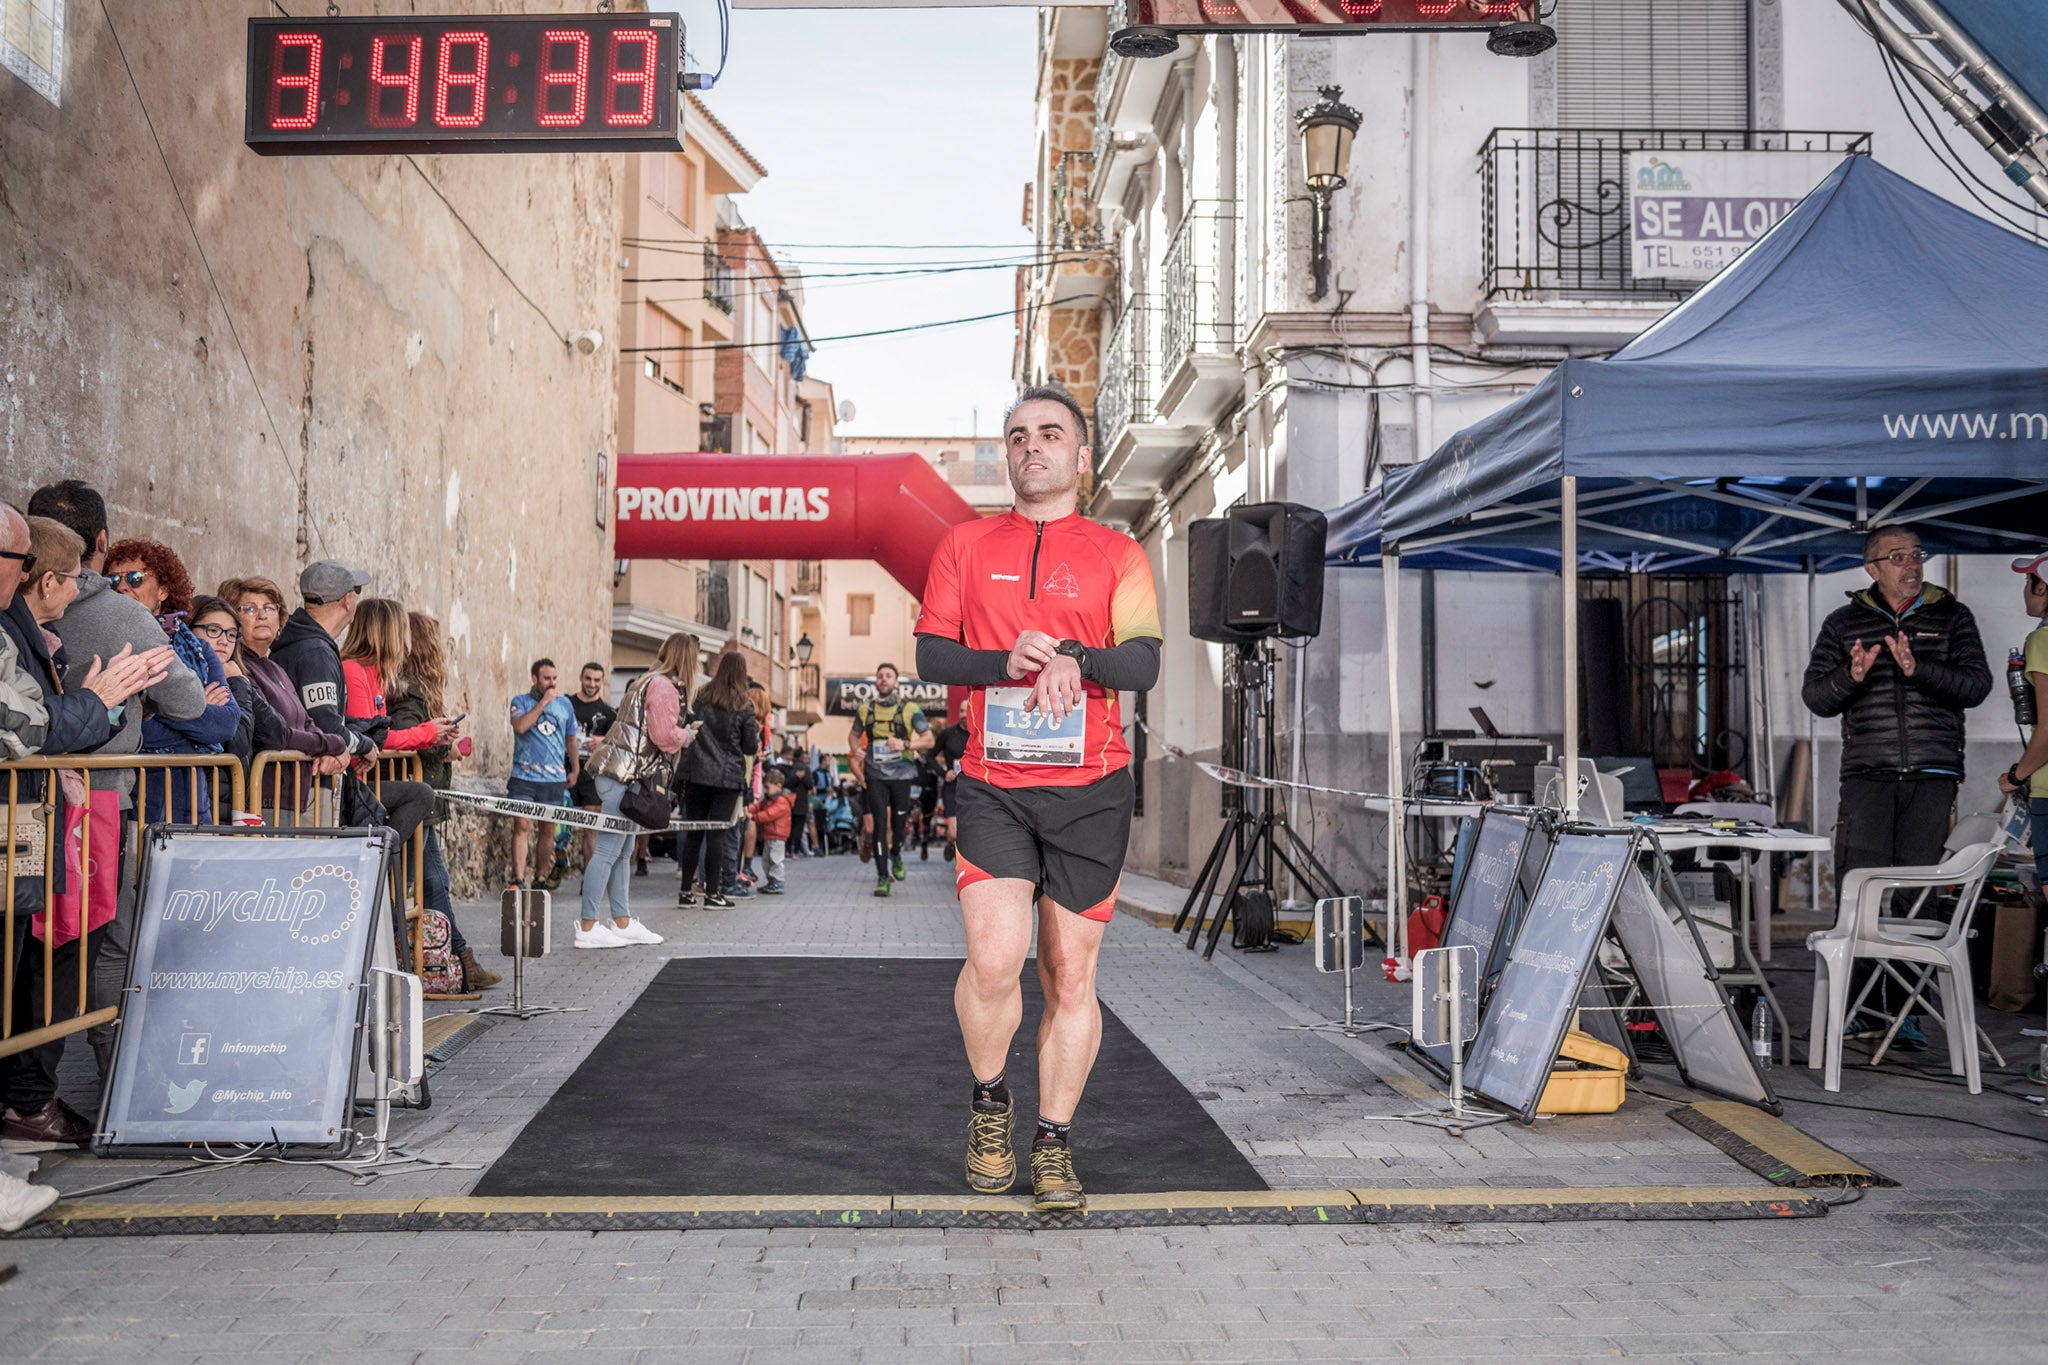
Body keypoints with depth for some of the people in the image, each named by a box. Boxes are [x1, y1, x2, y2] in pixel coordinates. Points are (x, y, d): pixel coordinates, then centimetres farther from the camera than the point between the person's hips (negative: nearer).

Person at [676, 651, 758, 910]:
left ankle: (685, 892, 10)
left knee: (693, 833, 8)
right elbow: (750, 748, -2)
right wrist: (756, 731, 17)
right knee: (717, 834, 0)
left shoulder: (700, 697, 3)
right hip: (727, 777, -2)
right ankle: (712, 893, 2)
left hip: (696, 773, 3)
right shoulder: (744, 707, -4)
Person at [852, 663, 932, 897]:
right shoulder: (865, 709, 5)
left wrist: (905, 744, -17)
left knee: (899, 821, 7)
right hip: (876, 774, 1)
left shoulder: (910, 708, -2)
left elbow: (928, 740, -1)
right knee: (880, 824, -7)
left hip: (902, 773, -1)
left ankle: (896, 856, 40)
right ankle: (883, 877, -4)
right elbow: (854, 735, 21)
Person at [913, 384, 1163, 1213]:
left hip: (1090, 789, 0)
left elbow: (1144, 662, -4)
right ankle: (989, 1103, 14)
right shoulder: (966, 546, 11)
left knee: (1071, 975, 4)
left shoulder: (1117, 554, 8)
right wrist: (1006, 660, -16)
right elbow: (930, 654, 3)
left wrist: (1074, 661, -24)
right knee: (994, 959, -14)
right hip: (993, 786, 0)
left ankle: (1054, 1145, 19)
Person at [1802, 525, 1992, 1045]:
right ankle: (1864, 1009, -1)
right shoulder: (1843, 624, 11)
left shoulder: (1952, 617, 11)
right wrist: (1852, 676, -12)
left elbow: (1977, 684, 0)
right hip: (1867, 773, 0)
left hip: (1933, 775, 0)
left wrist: (1918, 670, -17)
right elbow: (1814, 696, 8)